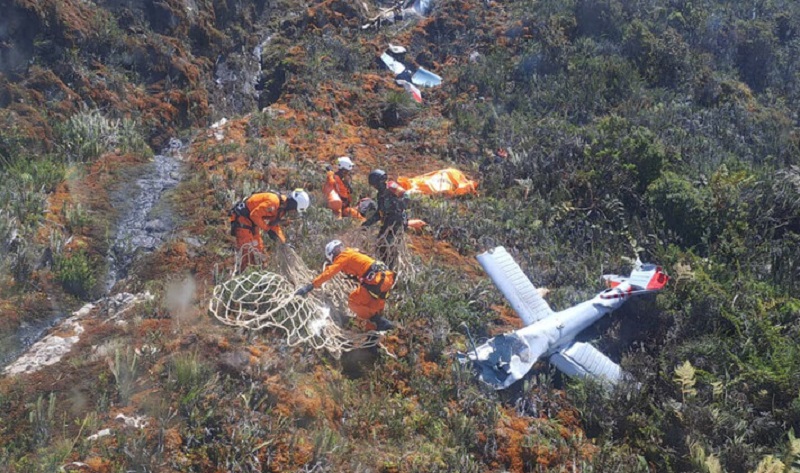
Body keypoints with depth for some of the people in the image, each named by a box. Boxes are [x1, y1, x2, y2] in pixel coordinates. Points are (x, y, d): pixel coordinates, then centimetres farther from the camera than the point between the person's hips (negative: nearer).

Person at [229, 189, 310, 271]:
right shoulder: (273, 201, -28)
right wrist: (268, 230, -21)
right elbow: (254, 215, -28)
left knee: (259, 250, 12)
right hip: (242, 218, -10)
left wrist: (284, 242, 5)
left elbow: (275, 224, 12)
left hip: (251, 222, 10)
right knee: (248, 250, -15)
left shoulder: (283, 207, 3)